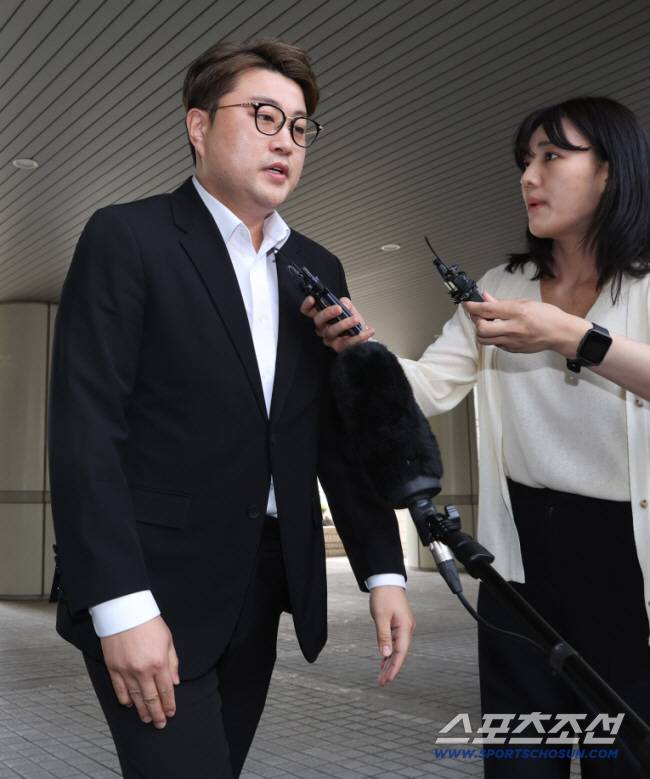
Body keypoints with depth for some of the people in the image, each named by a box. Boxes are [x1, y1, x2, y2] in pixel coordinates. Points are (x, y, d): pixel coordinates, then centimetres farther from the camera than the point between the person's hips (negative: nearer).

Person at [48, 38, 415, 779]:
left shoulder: (318, 268, 11)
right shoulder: (126, 238, -6)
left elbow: (338, 433, 11)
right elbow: (86, 428, -14)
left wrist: (382, 570, 4)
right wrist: (122, 605, -19)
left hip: (265, 586, 6)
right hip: (154, 586, -5)